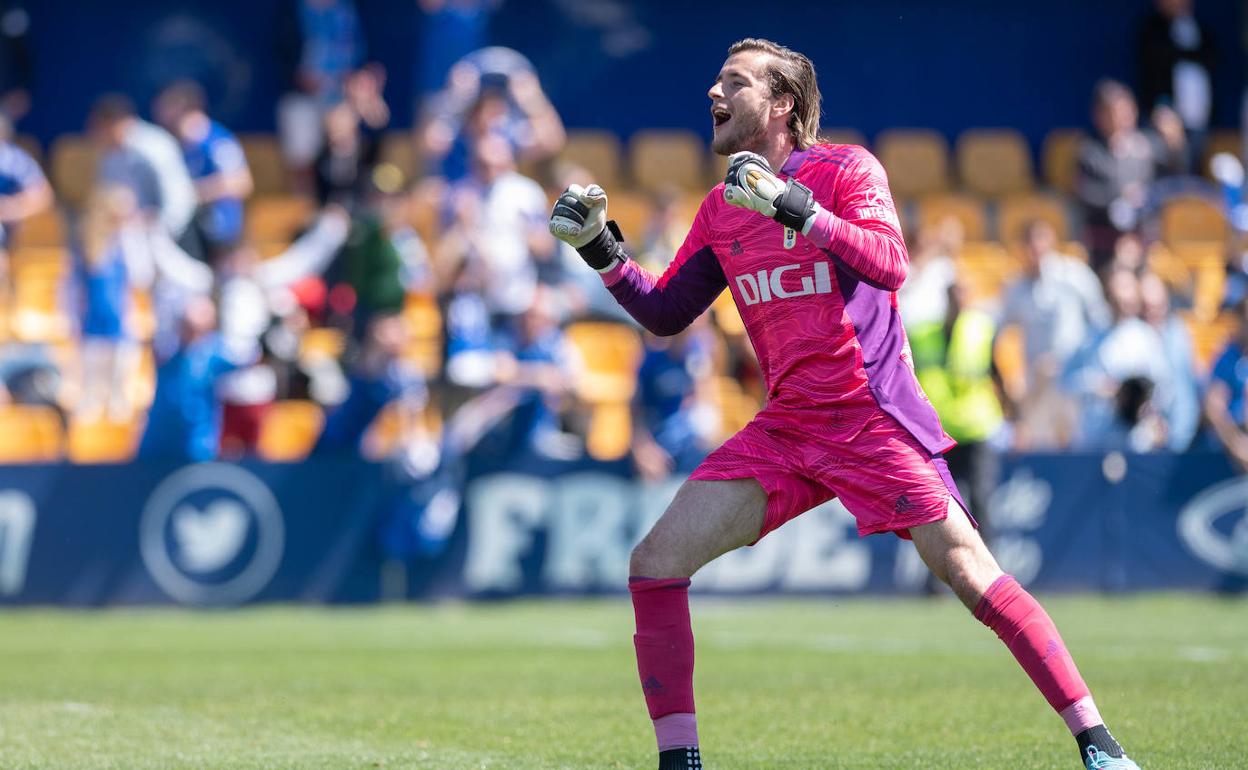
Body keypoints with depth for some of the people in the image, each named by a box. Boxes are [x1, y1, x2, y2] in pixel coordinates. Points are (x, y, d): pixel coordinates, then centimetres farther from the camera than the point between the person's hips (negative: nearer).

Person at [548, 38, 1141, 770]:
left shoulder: (846, 168, -5)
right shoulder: (721, 208, 12)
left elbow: (890, 264, -22)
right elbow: (665, 313, 17)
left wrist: (795, 208, -30)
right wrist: (603, 251, 3)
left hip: (875, 420, -6)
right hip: (785, 429, 6)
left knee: (970, 572, -15)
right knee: (656, 564, -7)